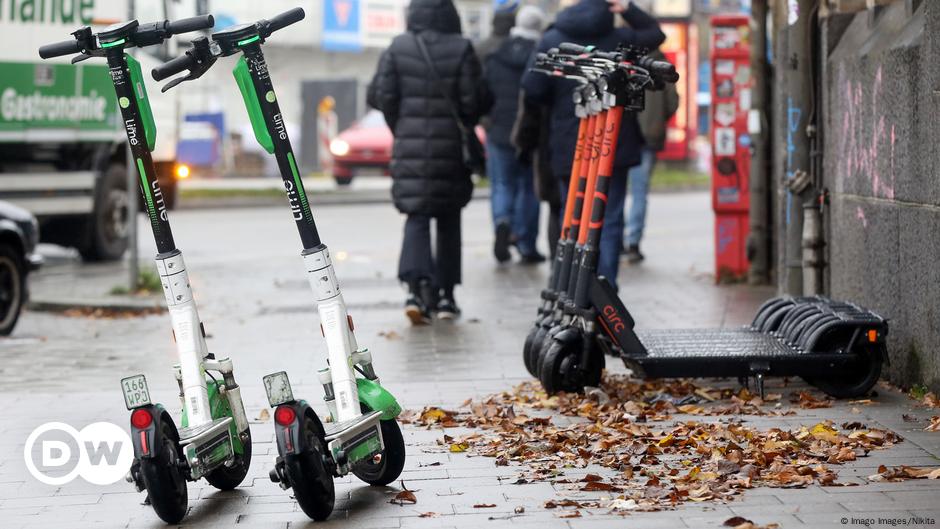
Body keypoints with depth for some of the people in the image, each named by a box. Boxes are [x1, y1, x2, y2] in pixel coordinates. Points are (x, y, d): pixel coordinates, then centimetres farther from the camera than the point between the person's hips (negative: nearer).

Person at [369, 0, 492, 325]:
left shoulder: (398, 48, -3)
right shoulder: (461, 49, -7)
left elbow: (380, 96, -3)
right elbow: (473, 100, -8)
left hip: (410, 145, 0)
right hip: (450, 147, 0)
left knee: (416, 216, 3)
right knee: (448, 220, 13)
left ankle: (416, 285, -19)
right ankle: (445, 294, 17)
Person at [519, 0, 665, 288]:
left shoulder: (551, 40, 0)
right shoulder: (620, 38, -2)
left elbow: (532, 88, -5)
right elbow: (656, 33, 17)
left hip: (567, 144, 1)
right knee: (610, 219, 1)